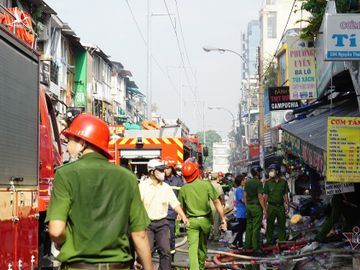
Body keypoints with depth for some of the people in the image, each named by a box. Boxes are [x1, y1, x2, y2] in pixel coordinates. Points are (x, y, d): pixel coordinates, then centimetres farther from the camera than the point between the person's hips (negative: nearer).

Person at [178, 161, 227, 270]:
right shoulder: (207, 184, -9)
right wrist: (223, 218, -7)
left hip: (191, 220, -1)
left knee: (192, 247, -6)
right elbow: (216, 202, -12)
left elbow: (182, 208, 5)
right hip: (205, 220, 1)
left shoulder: (183, 189, -5)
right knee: (203, 245, 20)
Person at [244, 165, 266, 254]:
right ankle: (255, 247, -4)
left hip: (249, 206, 7)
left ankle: (247, 245, 18)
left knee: (249, 226, 14)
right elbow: (260, 197, -16)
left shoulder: (247, 182, 9)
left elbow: (245, 195, 12)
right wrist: (264, 209, -13)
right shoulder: (258, 183, -12)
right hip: (256, 206, -7)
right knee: (256, 227, -5)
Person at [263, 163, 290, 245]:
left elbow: (285, 195, 9)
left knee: (282, 225, 5)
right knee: (269, 224, 0)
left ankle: (282, 241, 13)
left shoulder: (283, 182, 6)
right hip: (271, 206, -1)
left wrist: (287, 206, 3)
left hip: (281, 206, 1)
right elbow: (265, 196, 2)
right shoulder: (268, 182, 3)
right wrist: (265, 207, -4)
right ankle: (269, 241, 7)